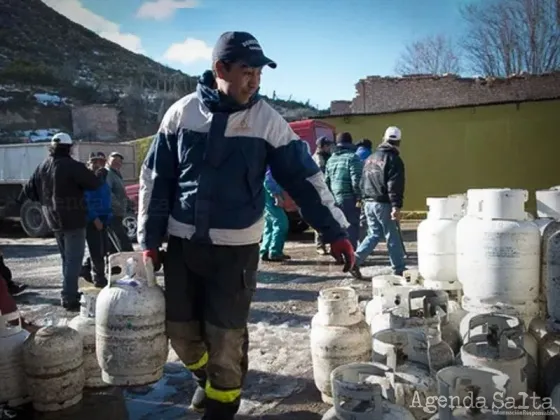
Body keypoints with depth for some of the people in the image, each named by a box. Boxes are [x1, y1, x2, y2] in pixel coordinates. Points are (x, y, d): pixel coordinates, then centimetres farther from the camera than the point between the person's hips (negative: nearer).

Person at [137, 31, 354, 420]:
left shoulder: (268, 120, -6)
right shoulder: (182, 113, -3)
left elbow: (305, 179, -4)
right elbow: (155, 179, 2)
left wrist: (336, 231, -9)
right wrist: (150, 240, 1)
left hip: (236, 247, -2)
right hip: (183, 242, 3)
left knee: (226, 336, 3)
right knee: (180, 328, 14)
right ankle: (205, 377, 44)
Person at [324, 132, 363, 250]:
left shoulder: (331, 159, 15)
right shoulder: (352, 157, -7)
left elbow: (326, 181, 16)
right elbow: (356, 180, -15)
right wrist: (359, 197, -10)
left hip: (335, 199, 7)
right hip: (349, 198, -7)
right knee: (352, 226, -2)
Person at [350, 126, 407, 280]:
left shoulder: (371, 158, 16)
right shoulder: (394, 159, -9)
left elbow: (363, 182, 19)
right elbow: (395, 186, -17)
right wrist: (396, 206, -20)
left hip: (369, 202, 7)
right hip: (383, 204, -7)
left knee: (374, 234, 15)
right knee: (393, 237, 2)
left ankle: (355, 260, 3)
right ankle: (399, 270, 10)